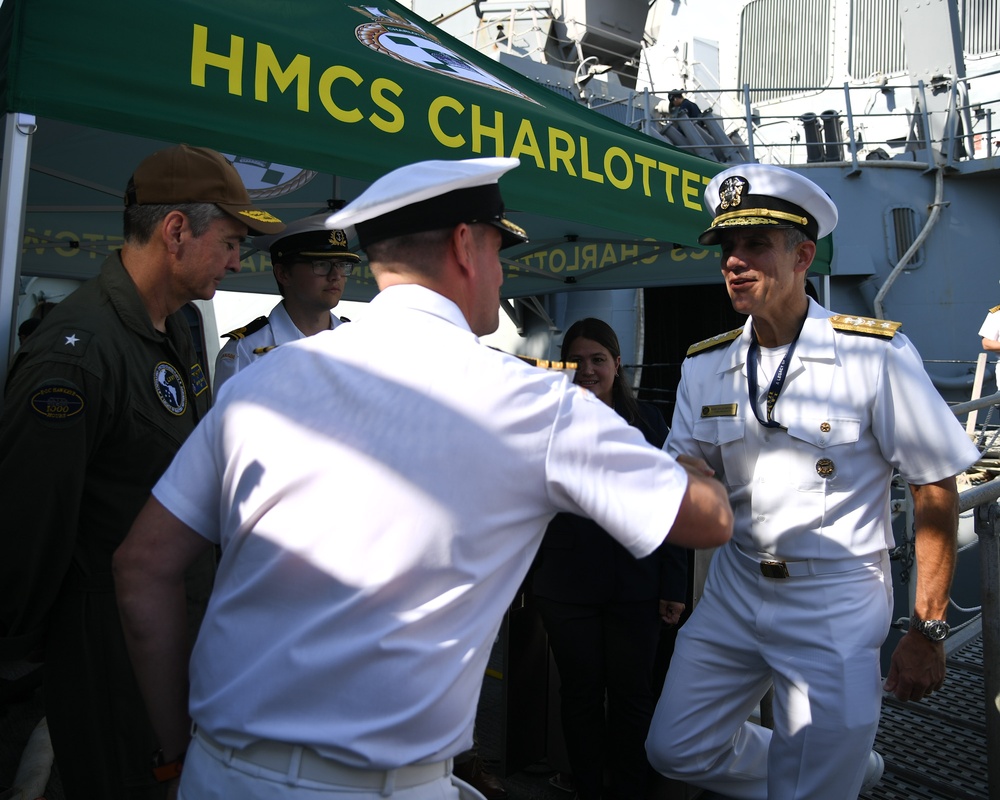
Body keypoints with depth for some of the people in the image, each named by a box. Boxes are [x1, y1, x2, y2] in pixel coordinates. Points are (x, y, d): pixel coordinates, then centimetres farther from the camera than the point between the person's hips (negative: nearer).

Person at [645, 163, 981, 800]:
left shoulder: (876, 354, -14)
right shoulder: (706, 364, 0)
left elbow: (937, 491, -9)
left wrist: (927, 632, -9)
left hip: (835, 602, -5)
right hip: (737, 587, 5)